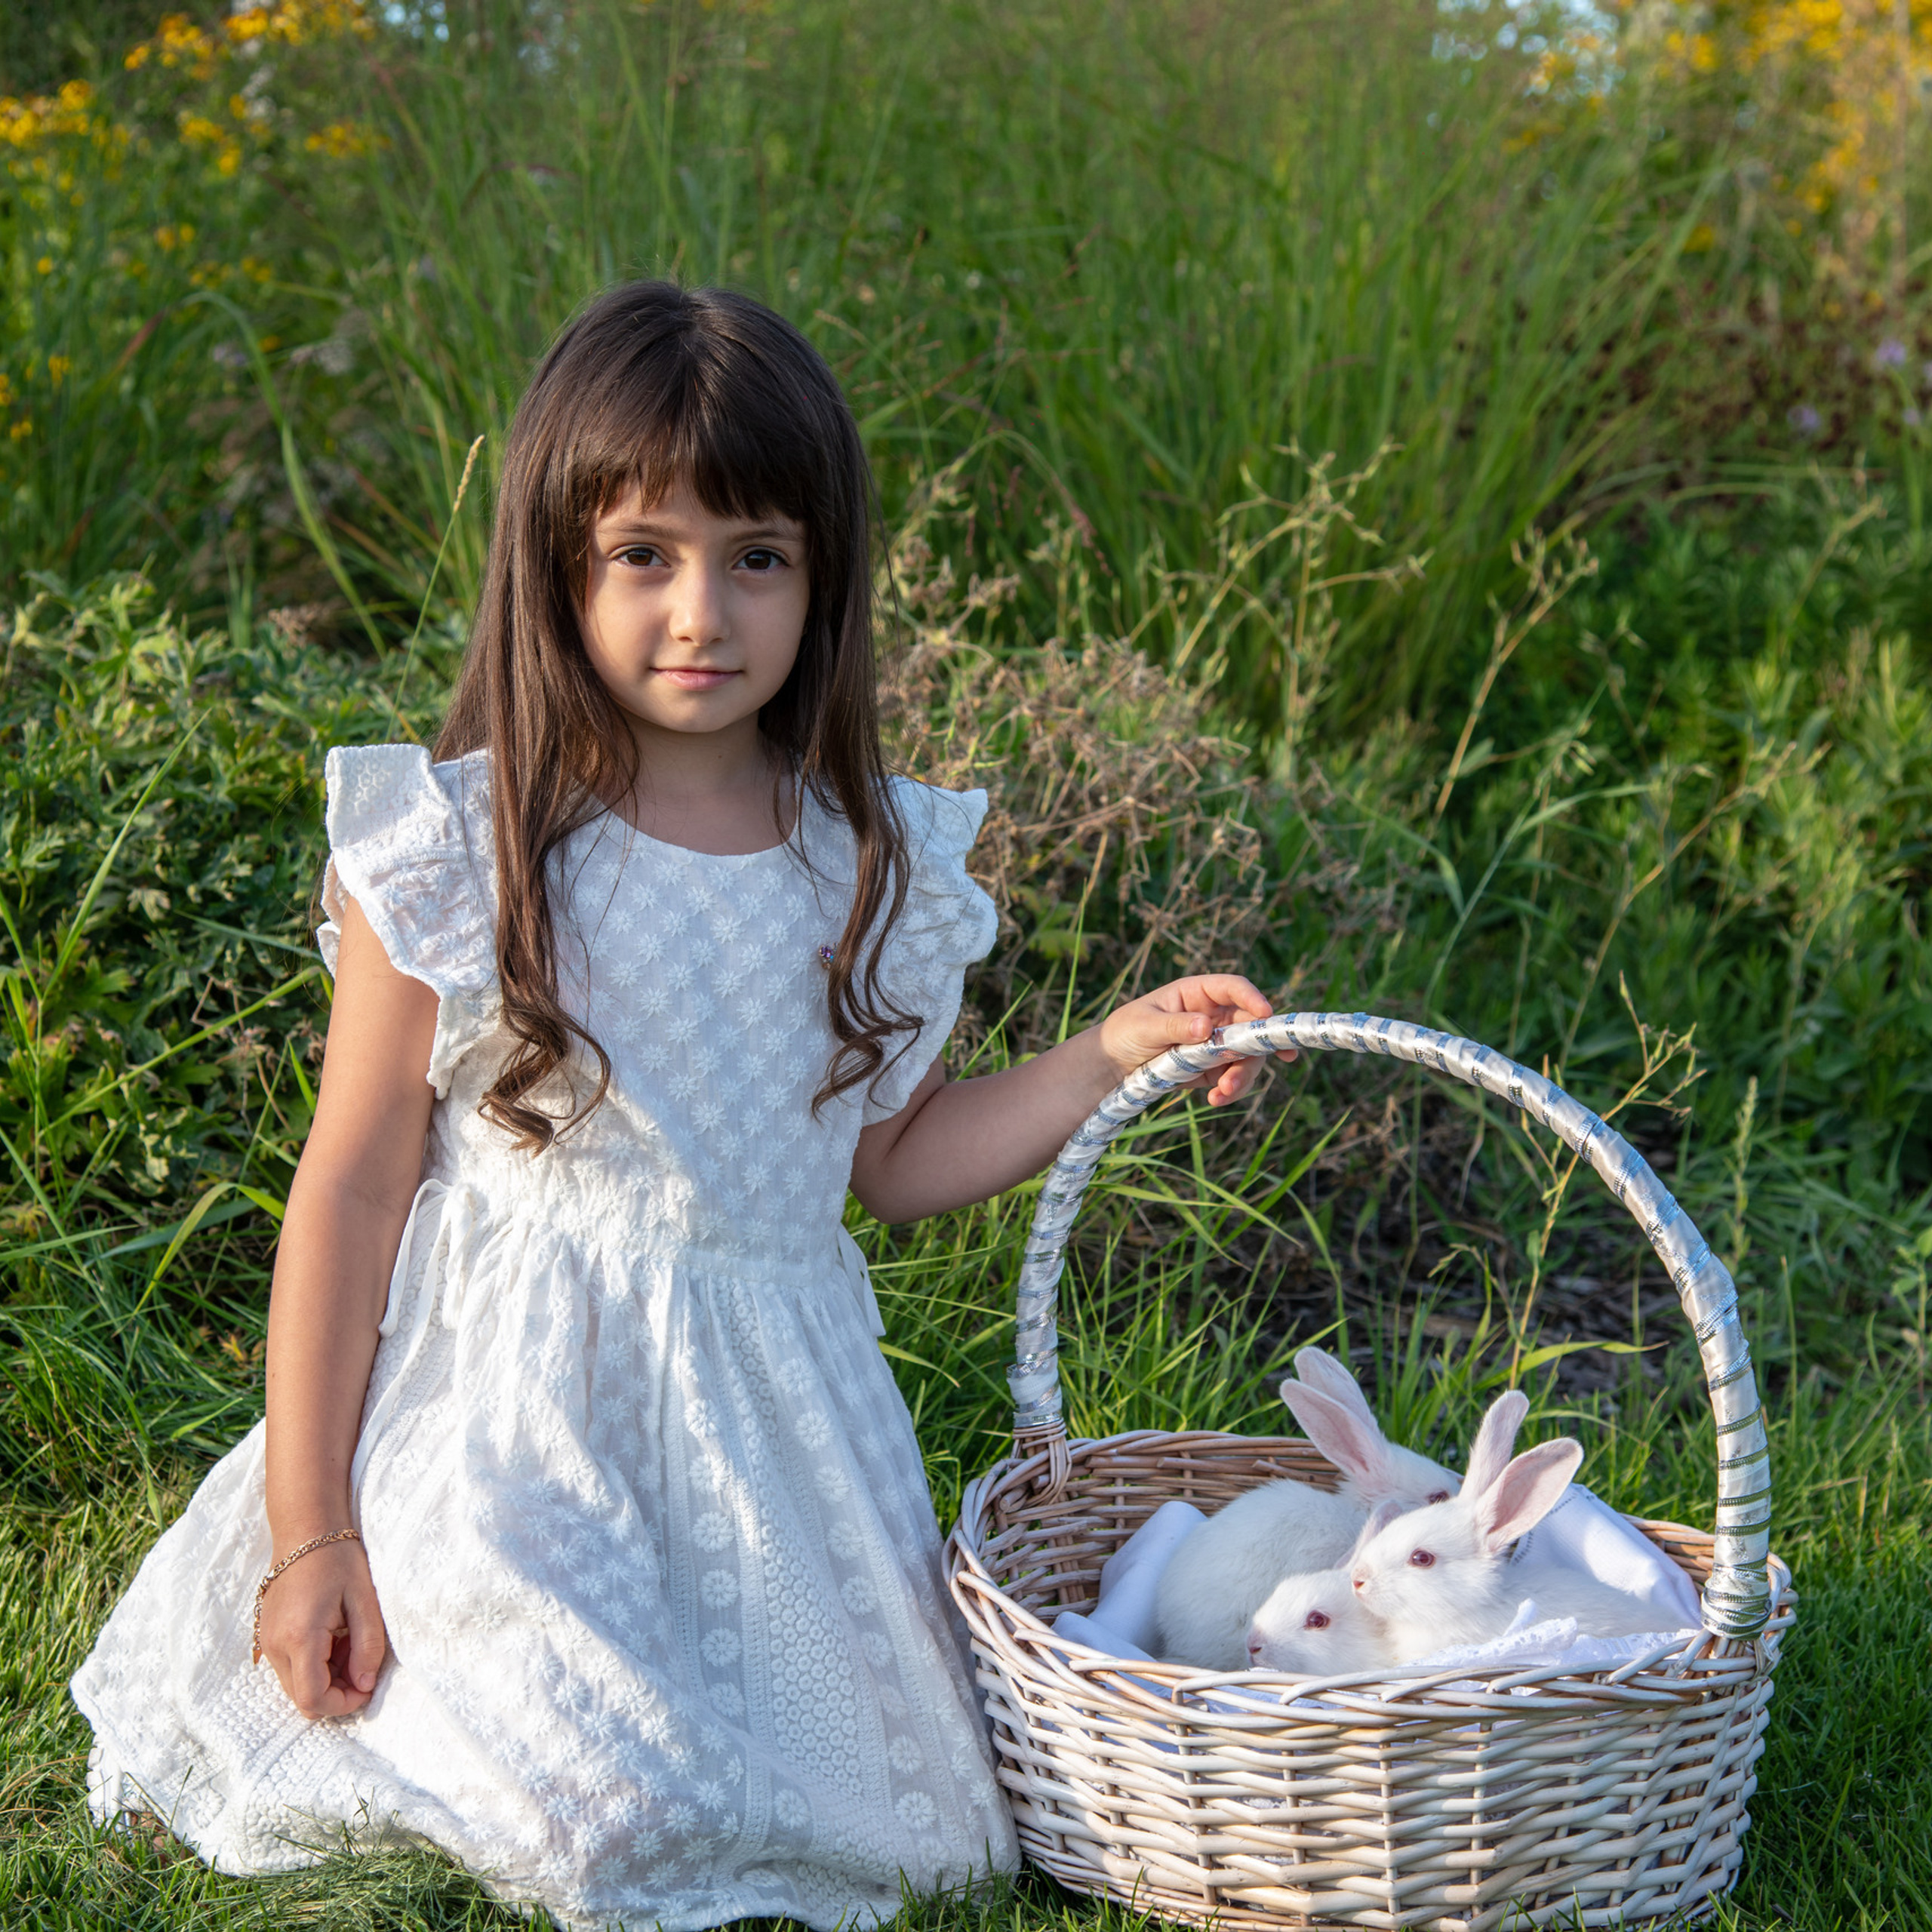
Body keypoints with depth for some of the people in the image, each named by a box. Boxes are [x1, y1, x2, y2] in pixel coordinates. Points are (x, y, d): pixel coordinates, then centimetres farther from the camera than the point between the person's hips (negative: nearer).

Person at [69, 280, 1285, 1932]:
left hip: (775, 1421, 4)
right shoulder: (452, 854, -10)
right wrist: (305, 1526, -7)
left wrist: (1111, 1059, 1)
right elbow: (354, 1185, -6)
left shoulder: (872, 869, 2)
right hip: (515, 1416, -4)